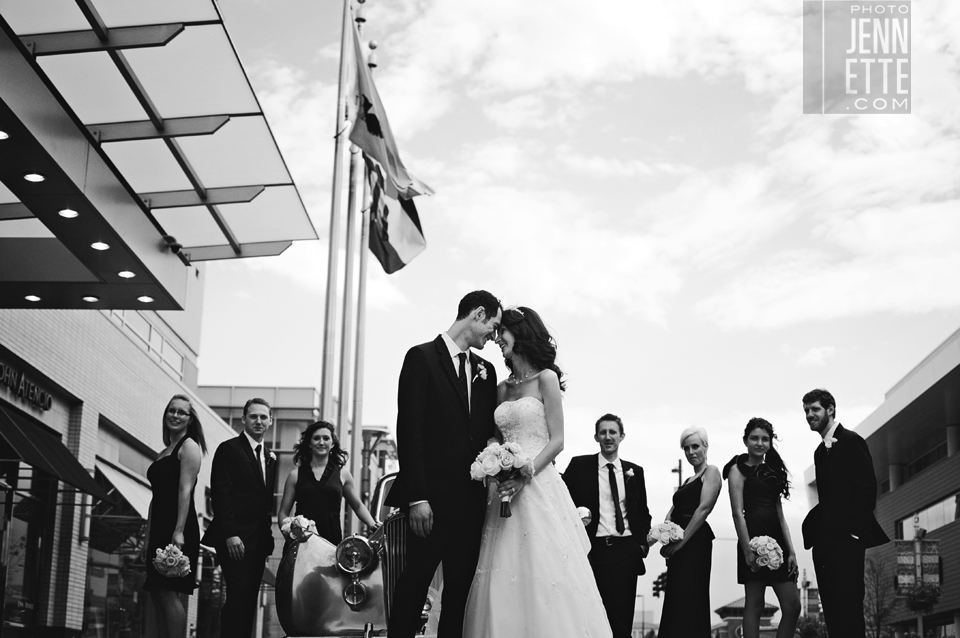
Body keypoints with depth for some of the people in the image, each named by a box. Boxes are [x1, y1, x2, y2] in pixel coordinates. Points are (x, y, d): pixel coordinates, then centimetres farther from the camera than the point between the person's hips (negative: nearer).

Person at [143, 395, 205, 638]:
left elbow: (185, 490, -13)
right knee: (158, 595, 5)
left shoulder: (189, 446, -3)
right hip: (159, 529, 9)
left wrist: (179, 531, -21)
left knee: (168, 593, -14)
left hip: (177, 528, -9)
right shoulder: (164, 453, 22)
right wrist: (148, 539, 17)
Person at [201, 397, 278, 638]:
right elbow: (221, 493, -10)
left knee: (249, 600, 3)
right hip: (236, 538, -6)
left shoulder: (269, 458, 19)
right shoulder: (229, 449, -2)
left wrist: (268, 537, 9)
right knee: (238, 597, -14)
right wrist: (230, 534, -17)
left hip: (259, 541, 7)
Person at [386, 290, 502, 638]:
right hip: (432, 497, -6)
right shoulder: (422, 357, -2)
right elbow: (408, 431, -9)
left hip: (472, 499, 6)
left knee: (461, 586, 6)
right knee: (415, 581, -2)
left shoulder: (485, 370, 16)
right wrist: (416, 497, -14)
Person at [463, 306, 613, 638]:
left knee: (543, 574, -8)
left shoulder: (545, 378, -1)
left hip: (538, 485, -5)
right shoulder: (502, 388, 15)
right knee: (505, 577, 1)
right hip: (505, 488, 5)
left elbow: (556, 440, -5)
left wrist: (524, 474, -17)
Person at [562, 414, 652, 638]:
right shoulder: (579, 465, 4)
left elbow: (643, 512, 19)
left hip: (626, 550, 2)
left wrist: (643, 542, 6)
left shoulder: (634, 471, 12)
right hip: (593, 550, -2)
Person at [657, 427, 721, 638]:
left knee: (688, 601, -11)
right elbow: (672, 512, 14)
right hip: (677, 546, 8)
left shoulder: (711, 472, -1)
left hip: (695, 541, -8)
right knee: (675, 602, 7)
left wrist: (682, 540, -16)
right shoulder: (688, 481, 23)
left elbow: (704, 508, -13)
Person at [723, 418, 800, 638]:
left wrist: (791, 551, 8)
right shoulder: (739, 469, 2)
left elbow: (780, 514, 18)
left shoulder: (772, 471, 20)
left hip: (777, 540, 7)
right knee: (754, 605, -5)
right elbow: (738, 512, -8)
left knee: (793, 606, -1)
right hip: (754, 538, -7)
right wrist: (747, 550, -18)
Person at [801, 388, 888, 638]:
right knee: (831, 608, 6)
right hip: (824, 540, 8)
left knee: (848, 606, -12)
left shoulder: (851, 441, -4)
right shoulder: (821, 450, 20)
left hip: (845, 537, -8)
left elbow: (868, 487, -11)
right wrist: (814, 529, 4)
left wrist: (854, 530, -17)